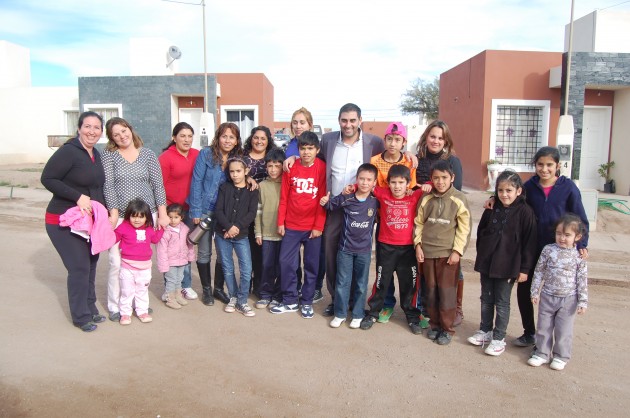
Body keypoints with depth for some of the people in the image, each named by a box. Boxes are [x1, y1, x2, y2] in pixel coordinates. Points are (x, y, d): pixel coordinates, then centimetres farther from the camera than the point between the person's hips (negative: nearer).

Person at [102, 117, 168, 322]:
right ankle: (115, 306, 10)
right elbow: (108, 187, -4)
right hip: (120, 217, -1)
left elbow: (158, 184, 4)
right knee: (117, 263, -5)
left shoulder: (147, 154, 6)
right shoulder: (109, 155, 3)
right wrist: (114, 214, -11)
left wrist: (162, 214, -1)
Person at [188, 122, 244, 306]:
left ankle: (219, 288, 26)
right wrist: (196, 211, -13)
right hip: (205, 210, -3)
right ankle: (207, 290, 22)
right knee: (204, 252, 7)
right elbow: (197, 182, -10)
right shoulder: (206, 154, -9)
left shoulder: (238, 158, 4)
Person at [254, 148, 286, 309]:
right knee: (267, 265, 8)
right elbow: (258, 210, 6)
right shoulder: (262, 185, 5)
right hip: (266, 233, 2)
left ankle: (278, 296, 19)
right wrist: (258, 232, 3)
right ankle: (265, 294, 21)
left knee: (281, 266, 6)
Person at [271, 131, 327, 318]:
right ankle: (289, 301, 21)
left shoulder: (322, 168, -6)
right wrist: (280, 222, 2)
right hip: (291, 226, 2)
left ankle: (307, 302, 23)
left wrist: (319, 226, -10)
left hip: (313, 227, -2)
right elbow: (283, 197, 4)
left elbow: (323, 199, -7)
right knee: (286, 263, 5)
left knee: (311, 265, 8)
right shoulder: (291, 168, 1)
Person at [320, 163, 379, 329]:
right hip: (345, 248, 0)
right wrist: (325, 202, -11)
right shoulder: (346, 198, -7)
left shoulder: (376, 200, -5)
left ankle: (357, 315, 25)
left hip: (364, 250, 1)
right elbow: (331, 205, 8)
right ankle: (340, 314, 22)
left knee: (361, 284, 11)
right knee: (342, 282, 8)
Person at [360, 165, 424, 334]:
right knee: (381, 282, 12)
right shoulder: (383, 194, -4)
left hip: (407, 248, 0)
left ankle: (412, 317, 27)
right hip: (385, 247, 0)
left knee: (409, 284, 12)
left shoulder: (415, 197, -5)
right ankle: (372, 313, 27)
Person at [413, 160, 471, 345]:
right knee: (431, 290, 11)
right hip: (427, 252, 3)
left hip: (448, 253, -3)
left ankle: (447, 328, 13)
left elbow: (464, 228, -6)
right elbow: (419, 223, 8)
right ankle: (434, 324, 25)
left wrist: (457, 251, -10)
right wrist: (418, 245, 1)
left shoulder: (459, 199, -7)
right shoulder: (426, 199, 2)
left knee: (447, 291, 0)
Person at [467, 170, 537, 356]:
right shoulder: (492, 208, 3)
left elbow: (529, 242, -10)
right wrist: (481, 255, 13)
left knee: (502, 302, 7)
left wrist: (524, 268, -10)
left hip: (507, 265, -5)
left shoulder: (524, 212, -11)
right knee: (486, 299, 16)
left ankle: (499, 338, 19)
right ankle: (485, 331, 31)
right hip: (486, 262, 5)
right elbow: (481, 231, 13)